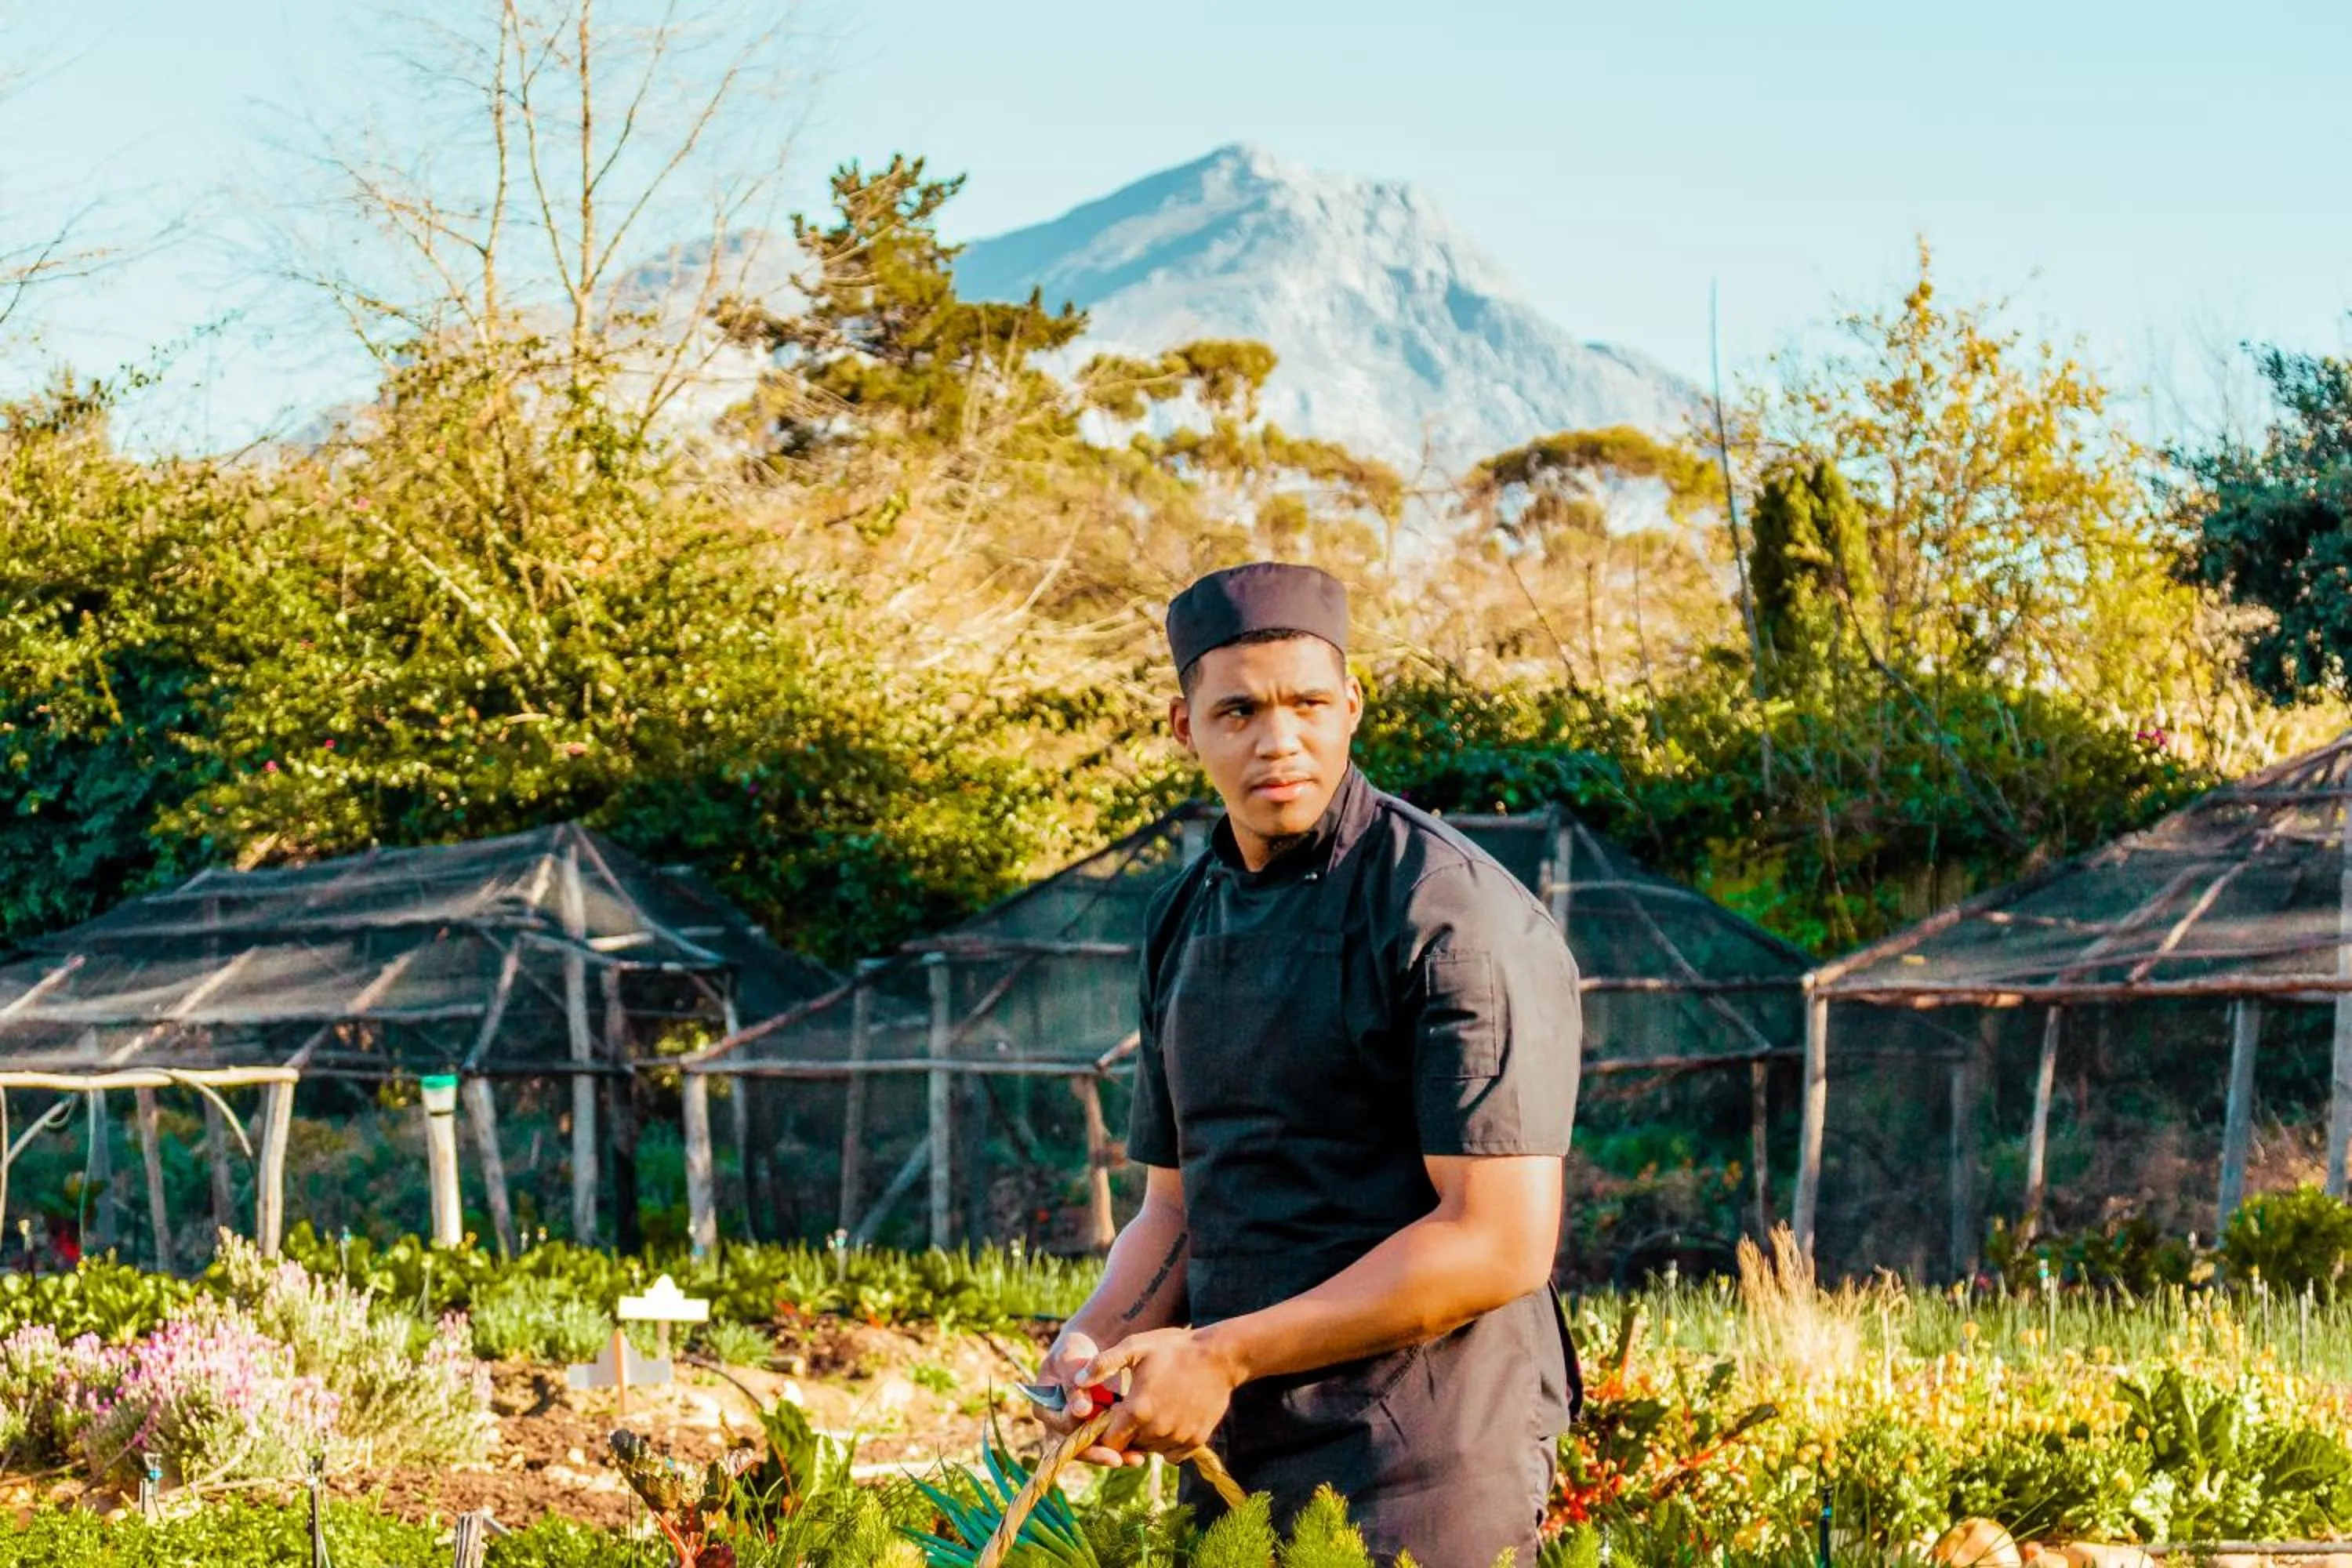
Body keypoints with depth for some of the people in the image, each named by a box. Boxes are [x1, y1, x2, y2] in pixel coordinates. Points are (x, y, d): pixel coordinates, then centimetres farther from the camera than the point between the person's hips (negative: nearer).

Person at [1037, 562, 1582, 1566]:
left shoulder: (1455, 914, -13)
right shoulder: (1184, 922, 11)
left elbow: (1500, 1244, -19)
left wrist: (1223, 1356, -17)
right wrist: (1099, 1340, -4)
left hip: (1422, 1482, -7)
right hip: (1231, 1464, 7)